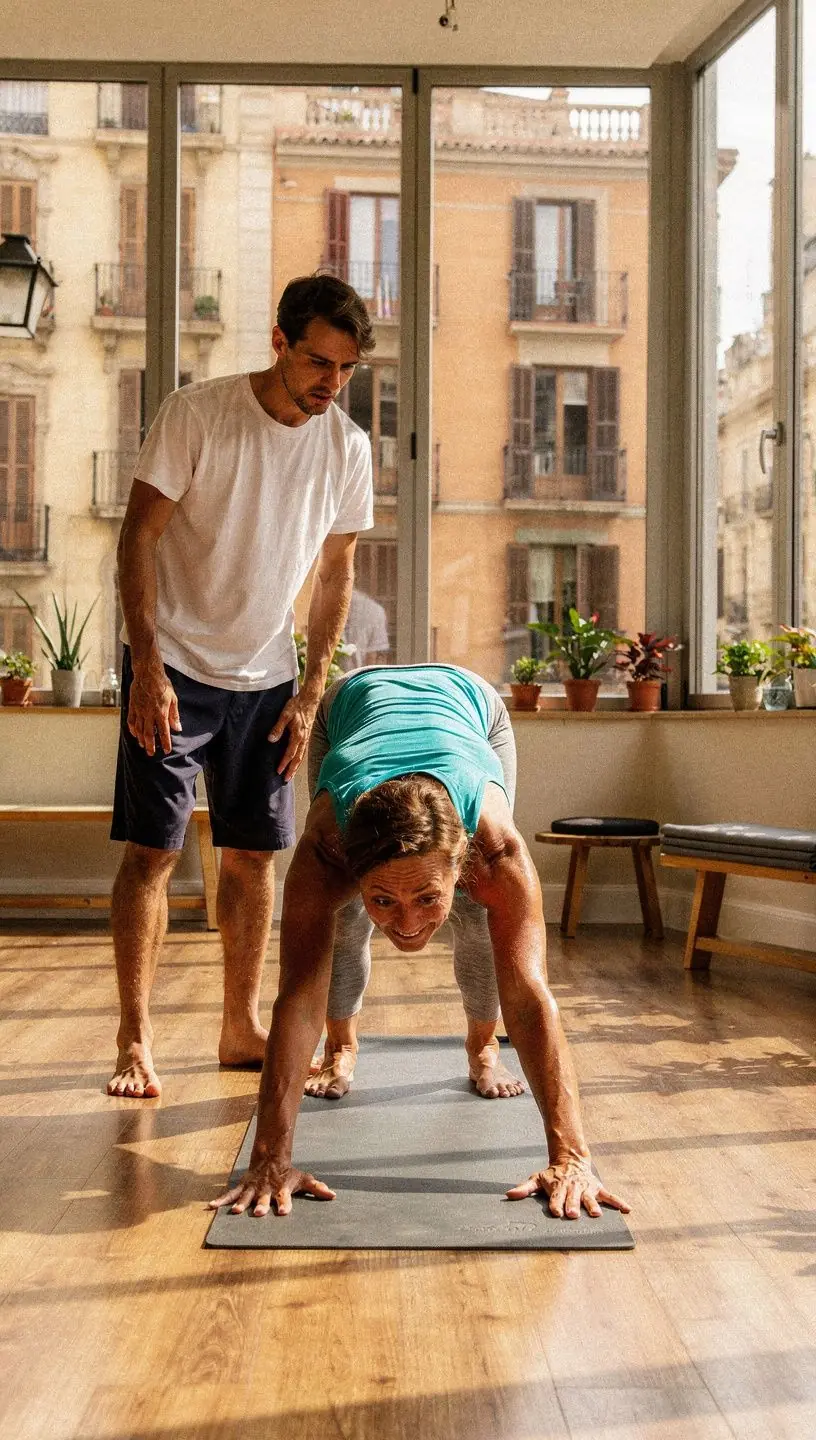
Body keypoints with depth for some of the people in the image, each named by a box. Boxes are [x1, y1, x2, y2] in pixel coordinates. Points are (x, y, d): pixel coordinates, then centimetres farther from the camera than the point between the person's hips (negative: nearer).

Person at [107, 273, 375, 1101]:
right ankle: (134, 1041, 3)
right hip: (174, 666, -4)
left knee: (253, 854, 7)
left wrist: (309, 693, 1)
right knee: (151, 849, -5)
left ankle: (240, 1028, 19)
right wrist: (148, 667, -18)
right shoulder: (196, 414, -12)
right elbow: (138, 538, -11)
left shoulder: (347, 448, 0)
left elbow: (334, 577, 6)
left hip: (266, 678, 4)